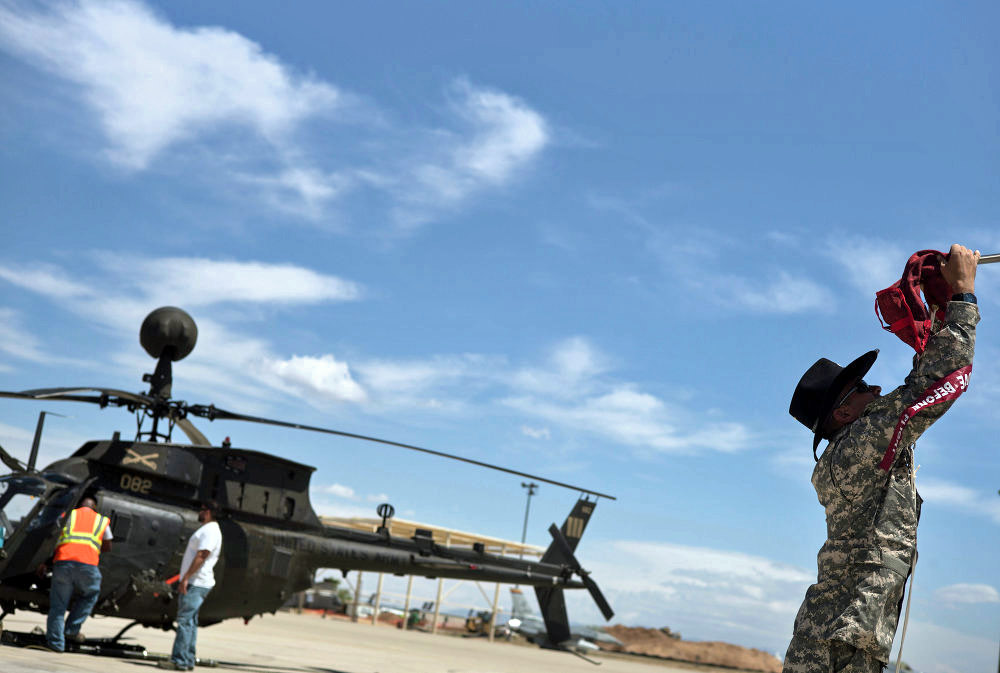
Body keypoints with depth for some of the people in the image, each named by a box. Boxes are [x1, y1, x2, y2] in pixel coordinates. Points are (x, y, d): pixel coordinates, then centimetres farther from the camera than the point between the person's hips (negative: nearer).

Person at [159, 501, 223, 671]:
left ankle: (179, 661, -12)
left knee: (185, 621, -11)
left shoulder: (209, 531, -14)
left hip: (196, 584, -11)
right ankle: (188, 661, 14)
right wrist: (185, 579, 24)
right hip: (195, 583, 11)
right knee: (190, 622, 11)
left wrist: (186, 578, -24)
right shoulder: (207, 530, 20)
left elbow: (201, 556, -22)